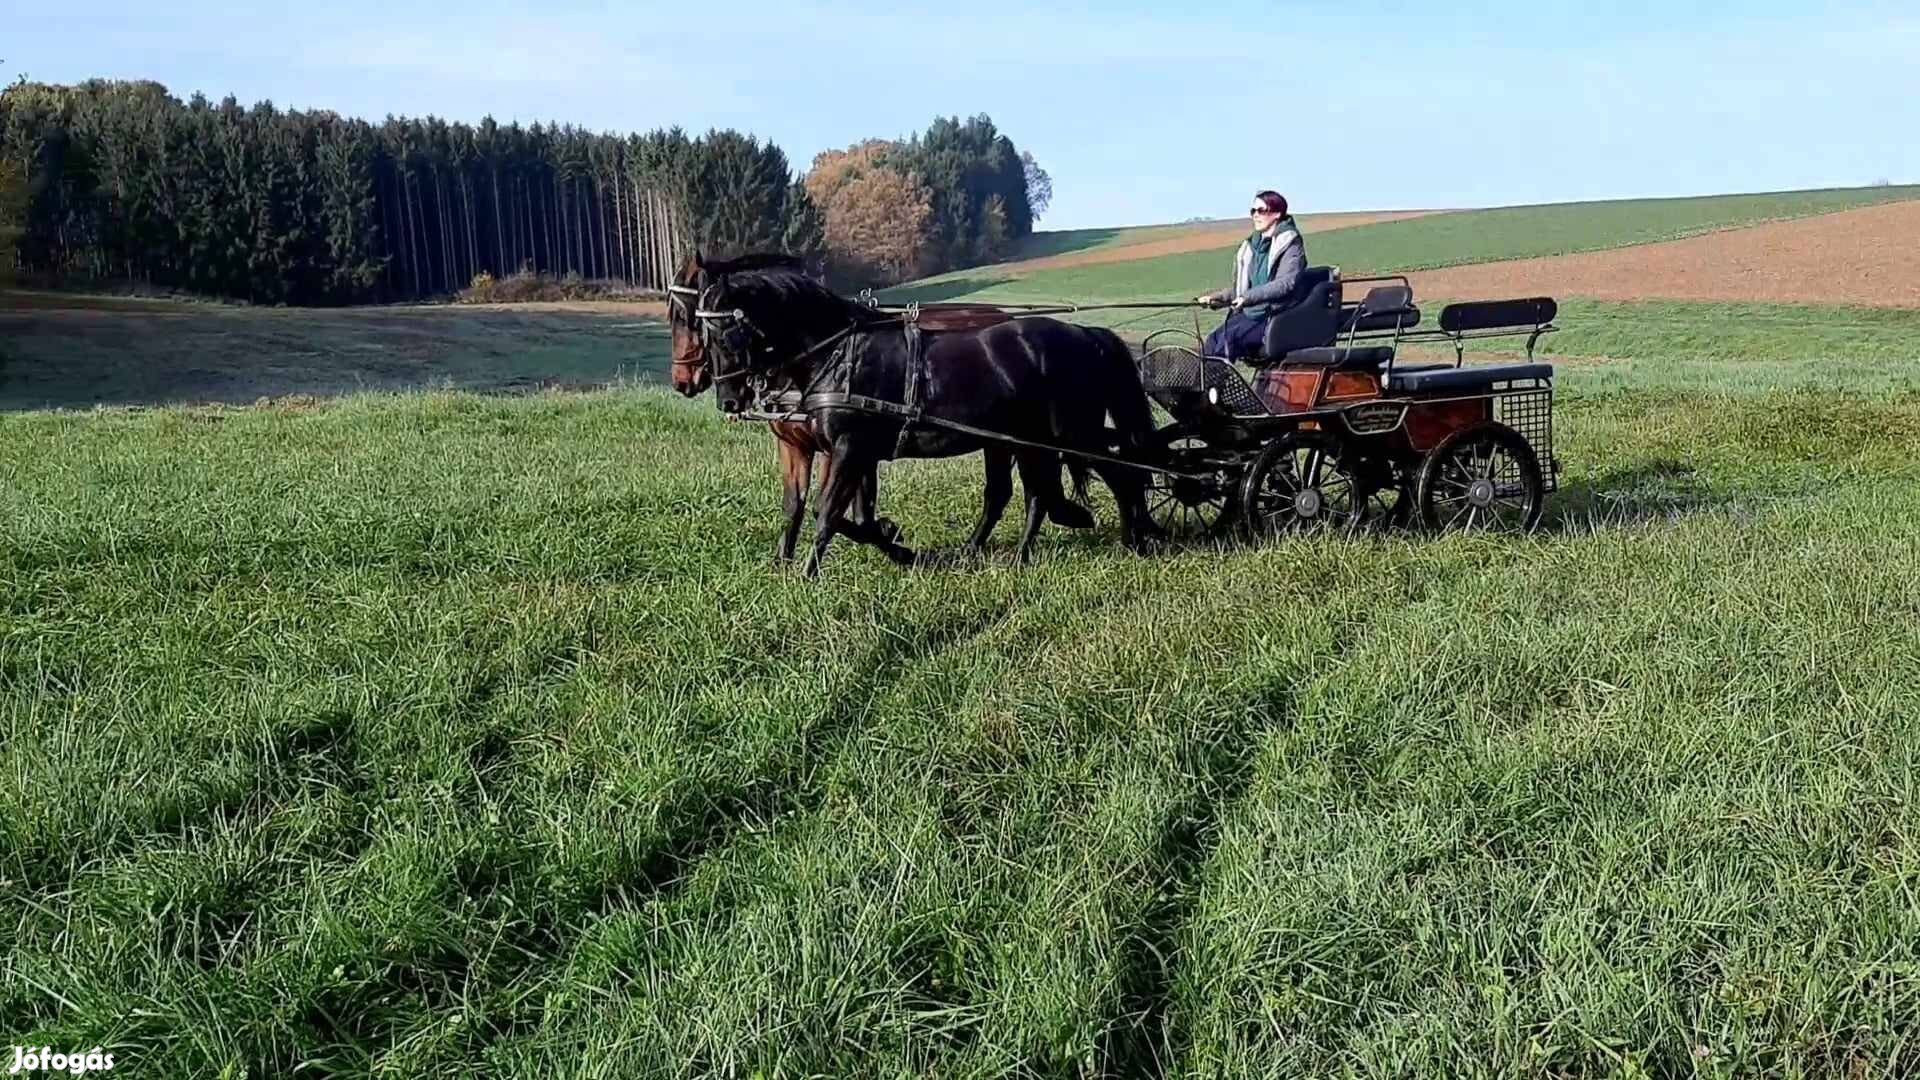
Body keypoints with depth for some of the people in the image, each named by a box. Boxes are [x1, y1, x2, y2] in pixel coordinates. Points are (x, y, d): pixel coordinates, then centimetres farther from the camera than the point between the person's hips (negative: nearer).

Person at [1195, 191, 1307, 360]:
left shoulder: (1290, 243, -3)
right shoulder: (1250, 246, 17)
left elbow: (1285, 283, -18)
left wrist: (1248, 297, -27)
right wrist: (1215, 297, 2)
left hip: (1277, 318, -6)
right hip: (1249, 314, 6)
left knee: (1229, 338, -28)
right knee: (1213, 339, -20)